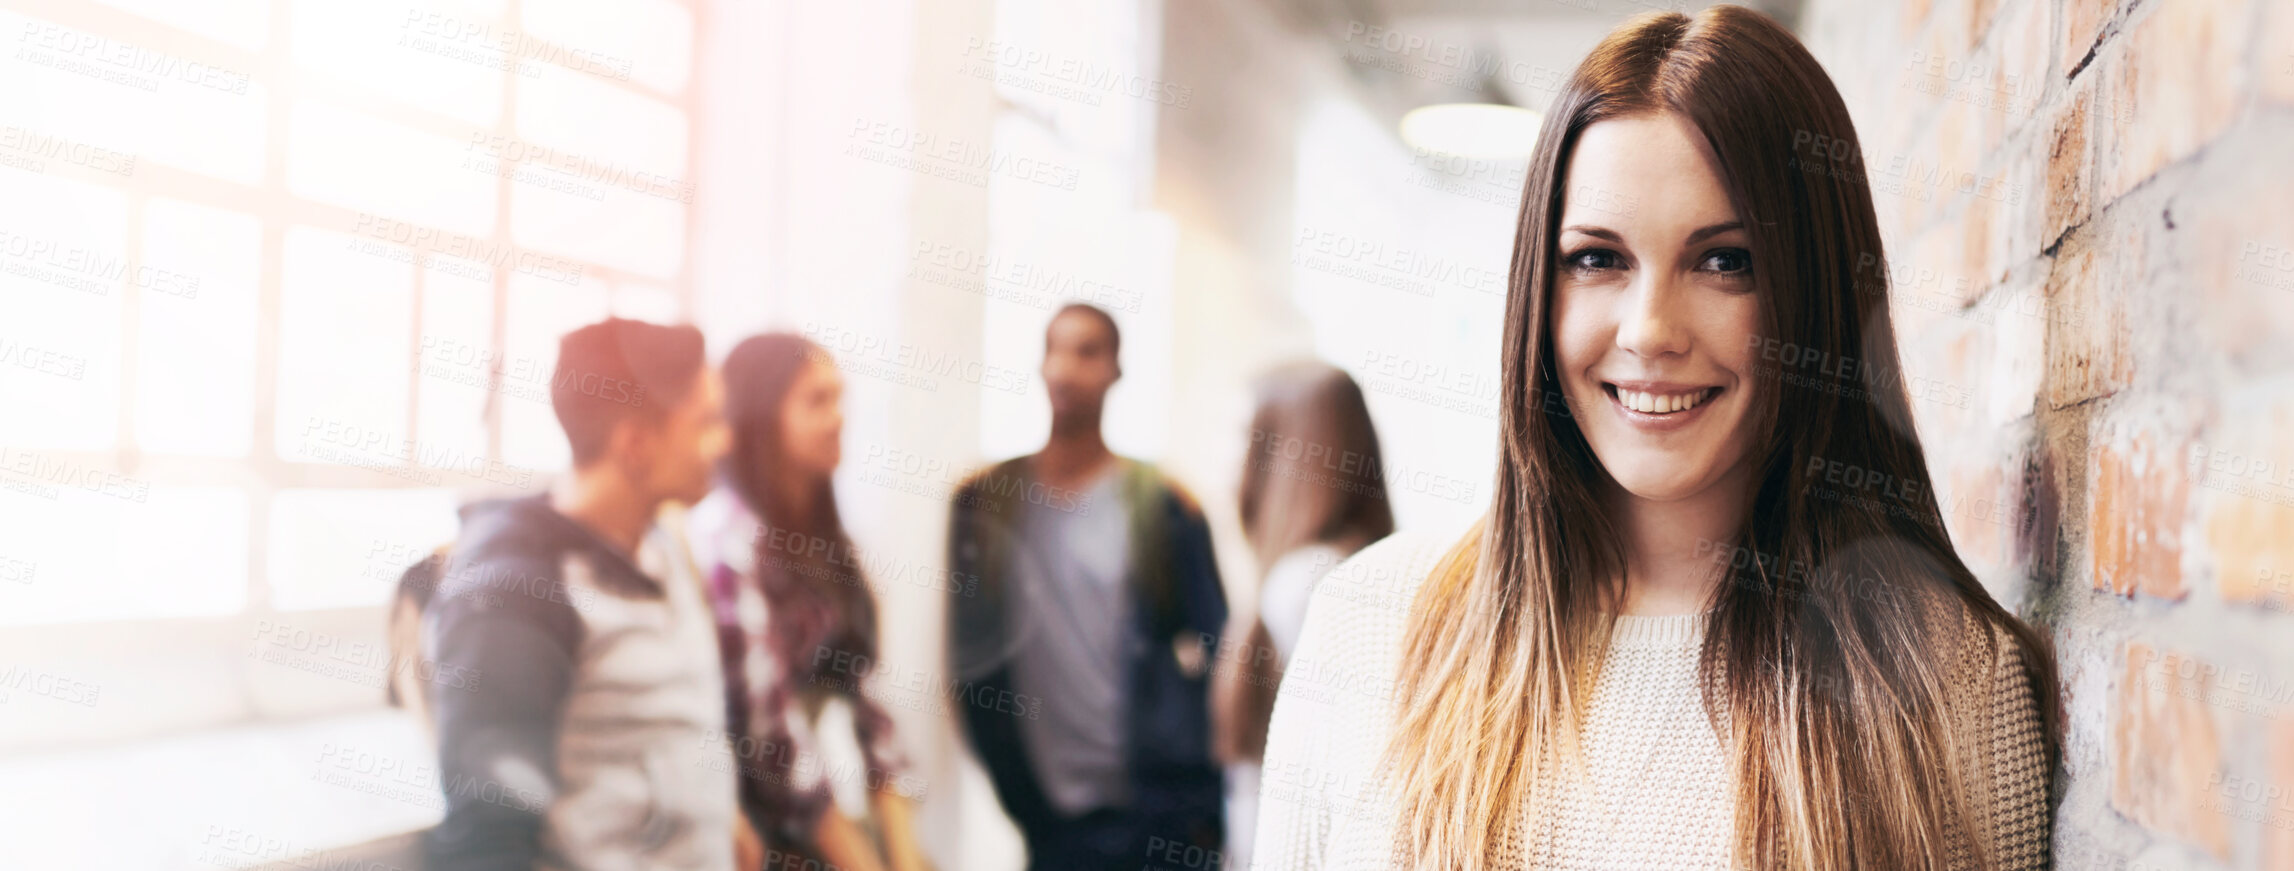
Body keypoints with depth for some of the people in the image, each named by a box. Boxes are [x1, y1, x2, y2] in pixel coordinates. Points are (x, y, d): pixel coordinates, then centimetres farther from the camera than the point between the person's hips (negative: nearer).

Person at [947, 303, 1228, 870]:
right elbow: (972, 659, 7)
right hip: (1051, 821, 2)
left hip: (1158, 821, -1)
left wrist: (1200, 810, -4)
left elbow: (1213, 656, 0)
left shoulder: (1160, 508, 0)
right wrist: (1022, 801, 1)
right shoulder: (984, 504, 5)